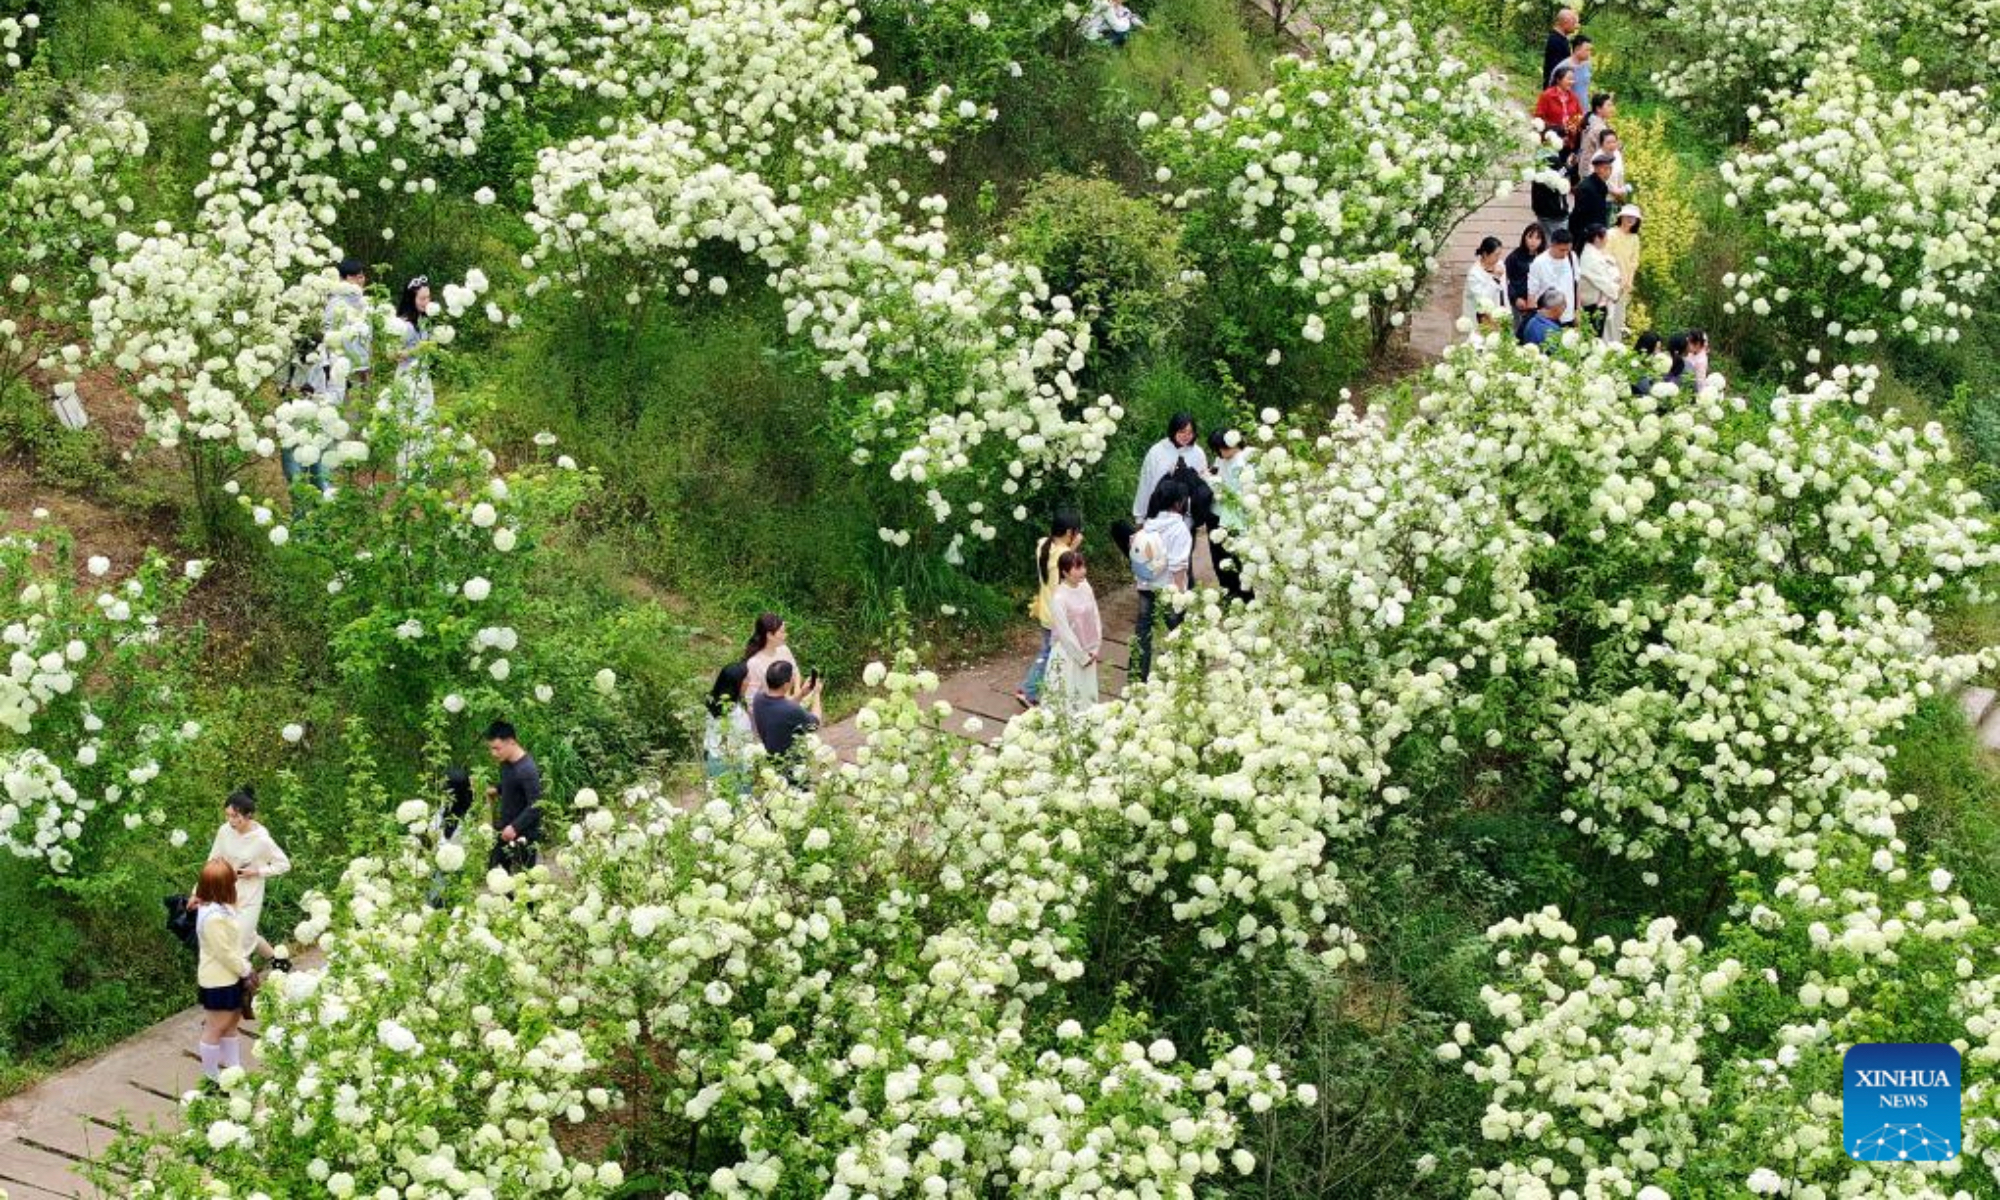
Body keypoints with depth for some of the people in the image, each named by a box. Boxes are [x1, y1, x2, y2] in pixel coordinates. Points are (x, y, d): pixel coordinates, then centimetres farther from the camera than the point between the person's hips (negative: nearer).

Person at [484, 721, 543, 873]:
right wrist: (497, 789, 3)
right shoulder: (506, 762, 1)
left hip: (523, 834, -9)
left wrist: (515, 827, -33)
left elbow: (535, 806, -27)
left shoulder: (527, 770, -26)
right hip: (504, 831, 9)